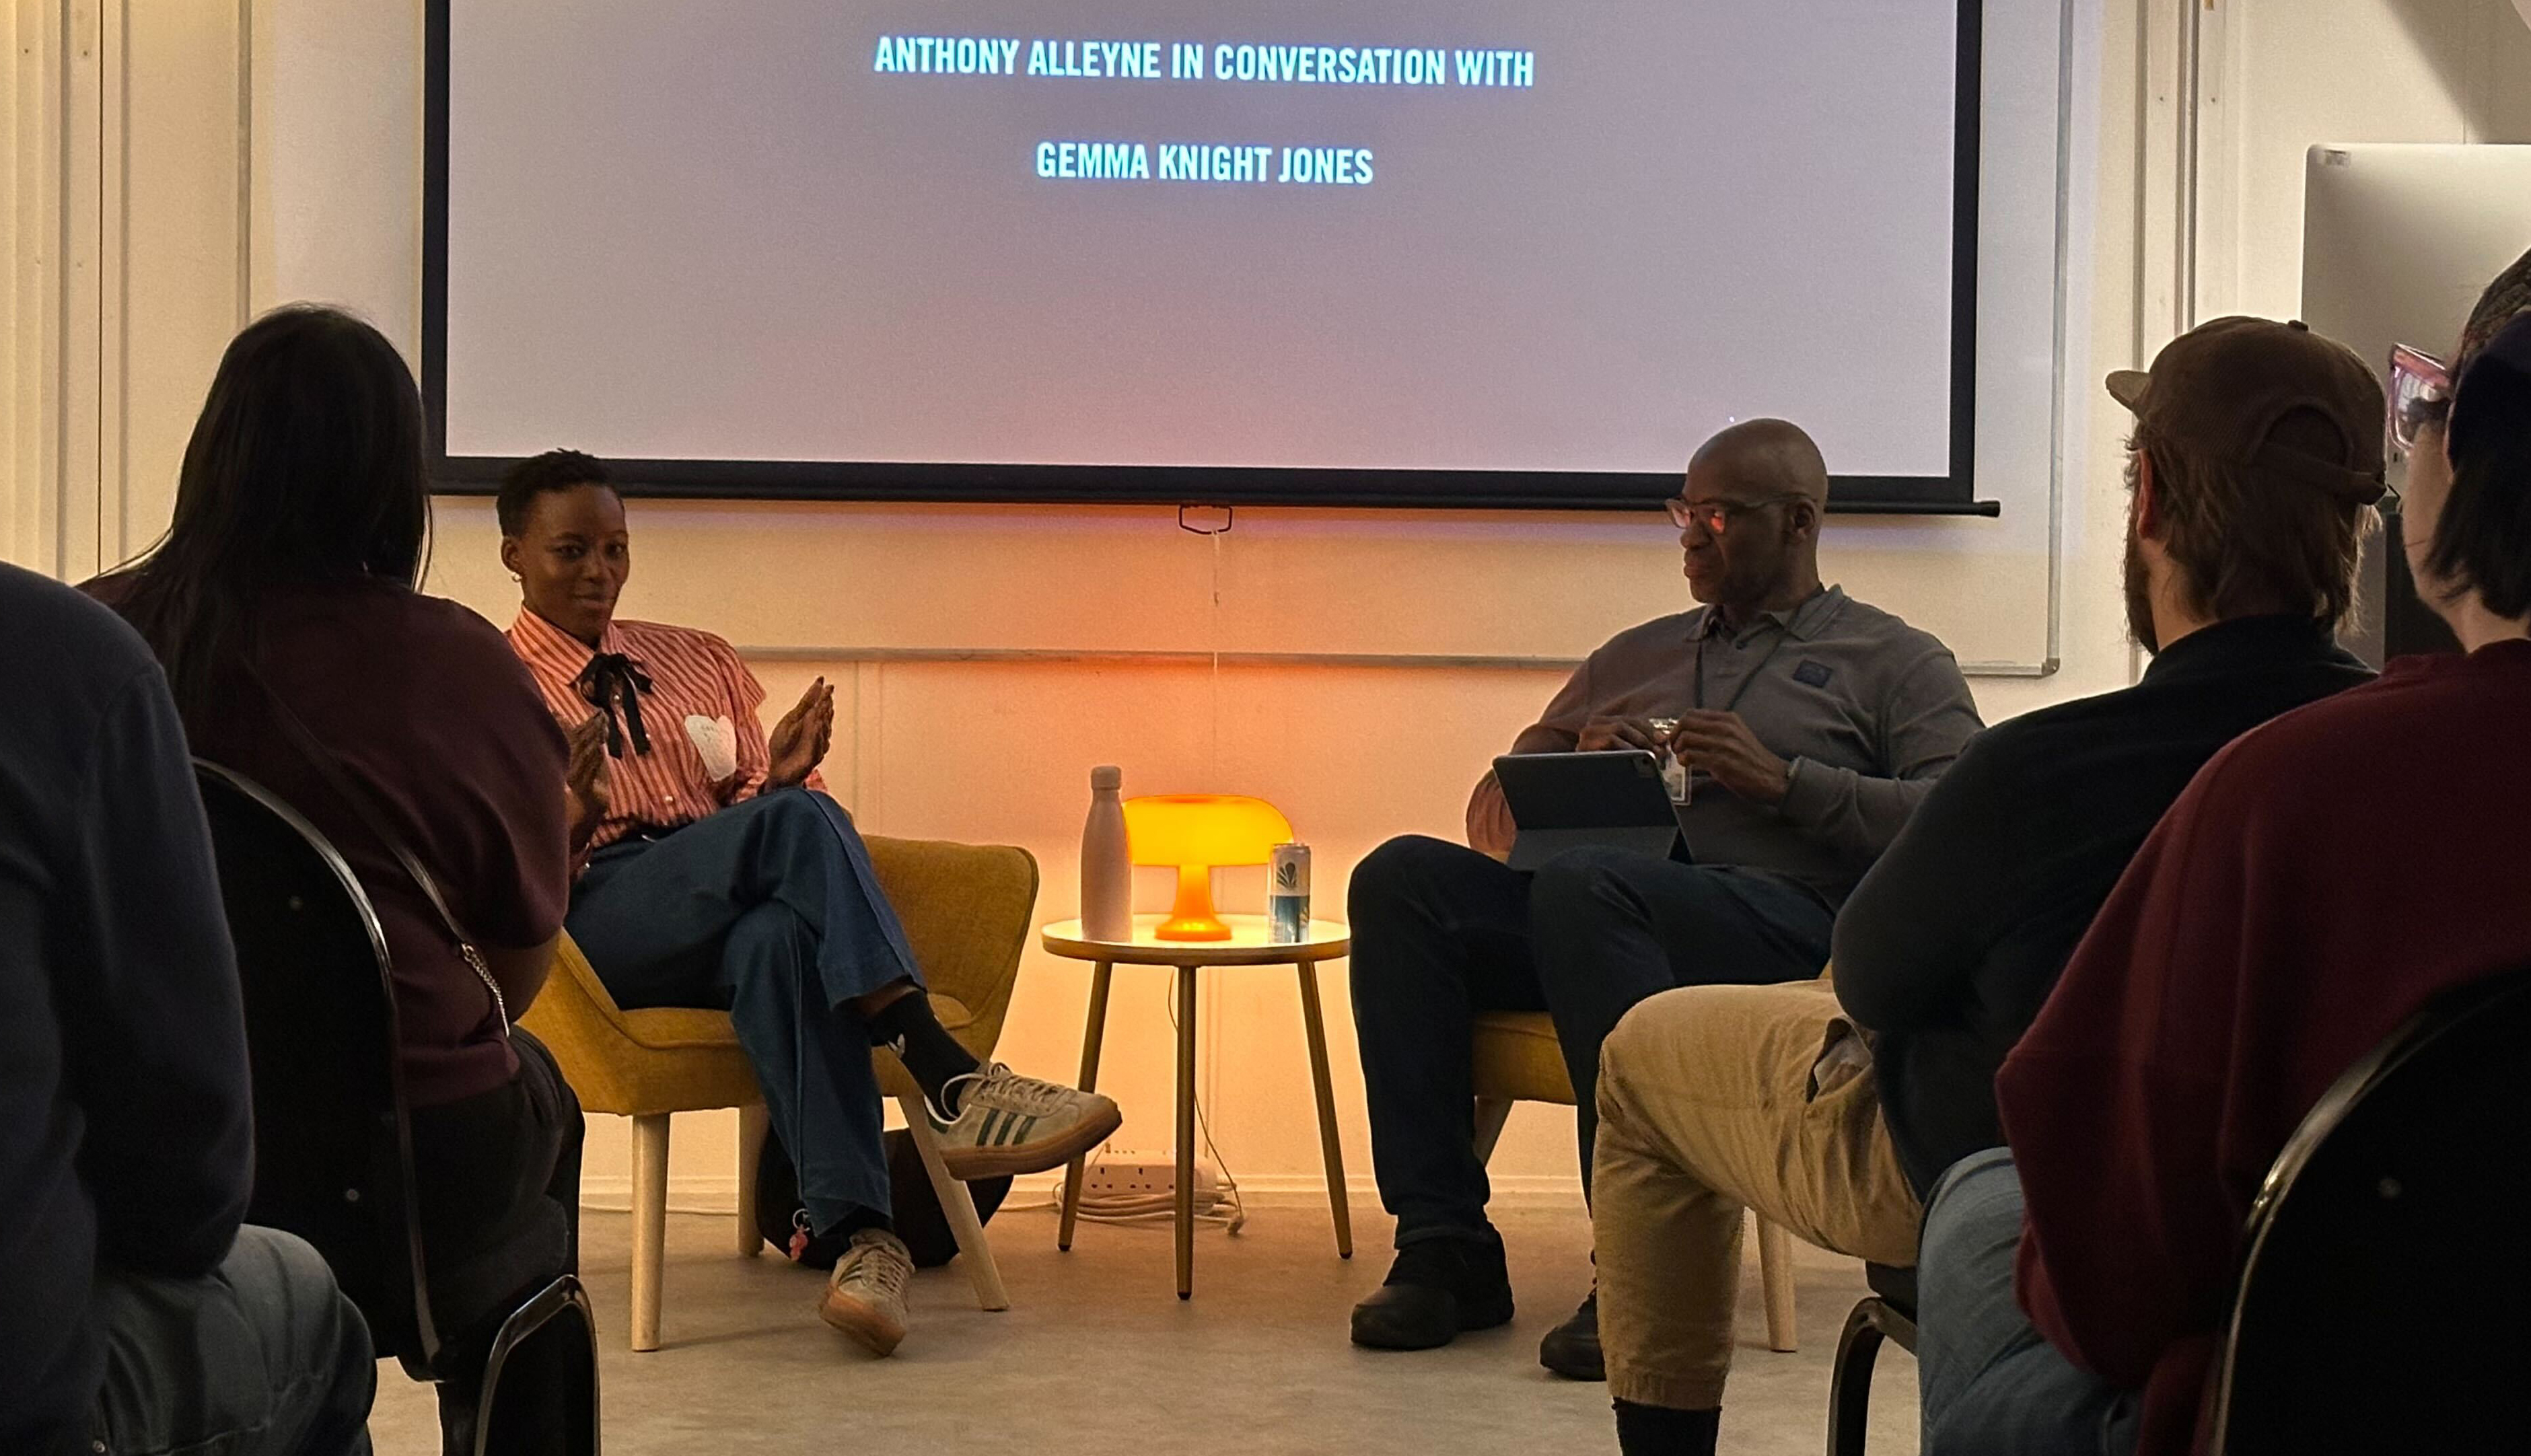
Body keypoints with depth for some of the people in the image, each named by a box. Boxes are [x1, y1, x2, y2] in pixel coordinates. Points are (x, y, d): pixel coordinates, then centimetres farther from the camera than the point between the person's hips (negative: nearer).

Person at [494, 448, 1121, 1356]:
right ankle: (950, 1082, -40)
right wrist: (572, 816, -17)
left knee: (782, 937, -38)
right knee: (795, 821, -32)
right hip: (593, 917, -3)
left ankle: (853, 1230, -49)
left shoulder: (700, 663, 27)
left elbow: (753, 800, 22)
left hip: (732, 920, 3)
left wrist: (781, 777, -1)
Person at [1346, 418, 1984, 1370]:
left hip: (1781, 917, -5)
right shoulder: (1636, 656, 31)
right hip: (1596, 910, 5)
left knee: (1580, 887, -37)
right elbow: (1493, 821, 27)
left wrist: (1784, 779, -10)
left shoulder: (1896, 664, 16)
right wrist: (1572, 762, 5)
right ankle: (1442, 1247, -23)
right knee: (1402, 878, -21)